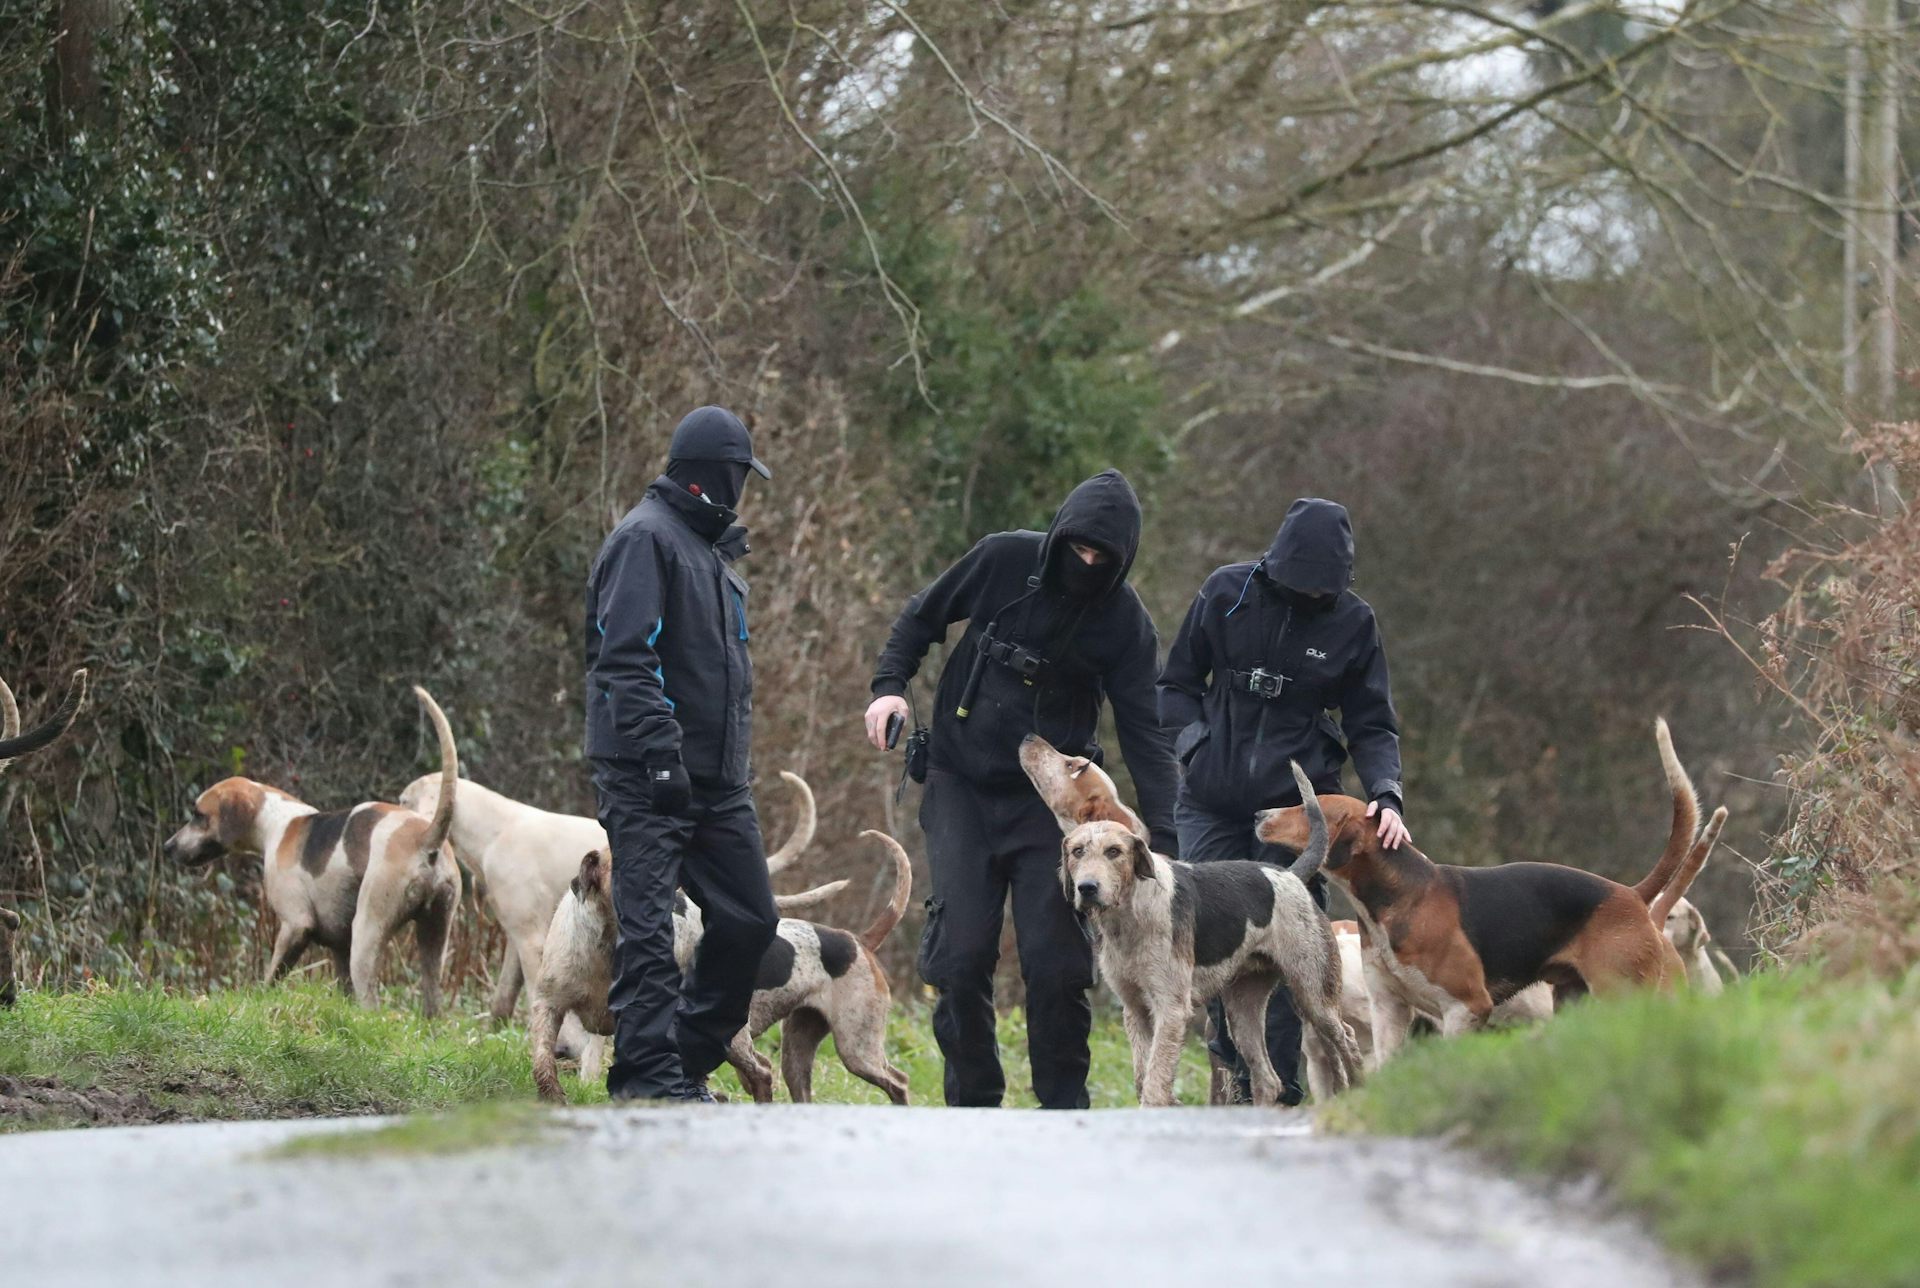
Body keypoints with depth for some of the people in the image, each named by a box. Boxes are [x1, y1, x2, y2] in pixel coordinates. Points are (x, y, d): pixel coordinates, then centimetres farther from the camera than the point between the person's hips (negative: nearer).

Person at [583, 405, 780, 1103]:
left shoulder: (710, 548, 22)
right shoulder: (646, 539, -9)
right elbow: (627, 658, -19)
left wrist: (735, 764, 21)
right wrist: (660, 752, -25)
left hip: (716, 780, 9)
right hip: (647, 779, -9)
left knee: (750, 920, 8)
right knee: (648, 928, -9)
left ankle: (688, 1059, 16)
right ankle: (650, 1076, -9)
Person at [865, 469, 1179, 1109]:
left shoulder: (1124, 621, -8)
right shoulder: (1003, 561, -7)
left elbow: (1143, 733, -8)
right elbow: (923, 617, 9)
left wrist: (1165, 840, -16)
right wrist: (889, 685, -7)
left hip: (1049, 799, 0)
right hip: (961, 785, 0)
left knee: (1056, 960, -7)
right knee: (960, 953, -5)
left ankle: (1062, 1105, 6)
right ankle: (973, 1100, 8)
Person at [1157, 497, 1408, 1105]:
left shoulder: (1352, 622, 0)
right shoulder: (1228, 593, -1)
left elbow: (1372, 728, 5)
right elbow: (1176, 683, 11)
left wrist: (1386, 796, -12)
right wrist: (1196, 742, -6)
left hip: (1295, 808, -1)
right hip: (1211, 804, 1)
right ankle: (1232, 1054, 16)